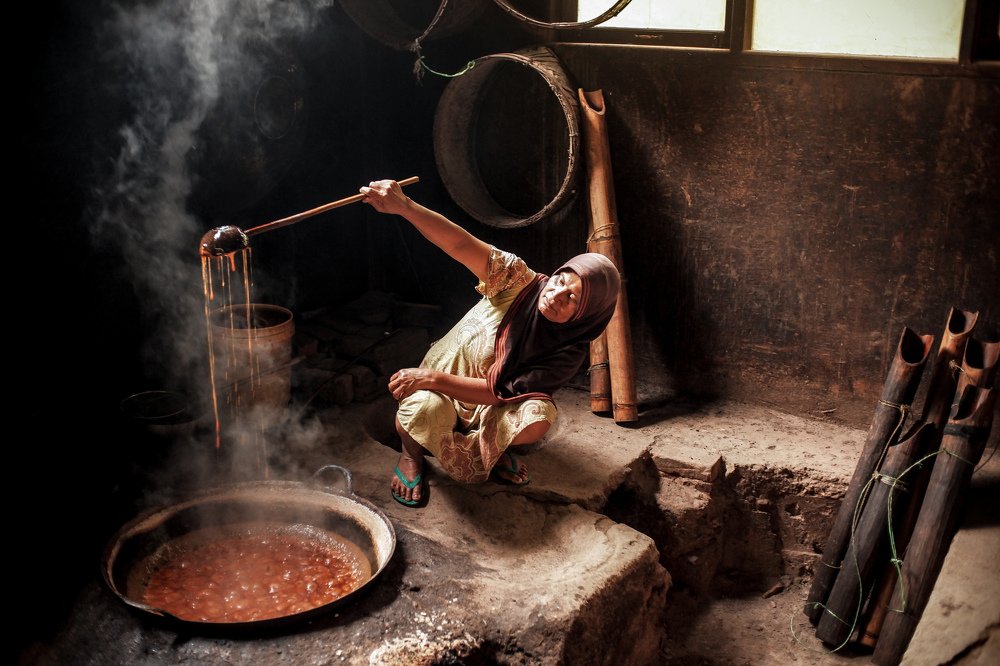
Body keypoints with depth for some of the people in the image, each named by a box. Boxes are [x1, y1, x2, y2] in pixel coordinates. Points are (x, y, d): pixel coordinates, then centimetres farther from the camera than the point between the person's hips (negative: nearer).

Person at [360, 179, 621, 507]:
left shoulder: (568, 353, -19)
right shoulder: (520, 281, -19)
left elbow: (501, 393, -24)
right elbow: (460, 244, -33)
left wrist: (433, 378, -34)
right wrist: (403, 206, -48)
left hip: (489, 410, 1)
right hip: (439, 392, -1)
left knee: (538, 416, -33)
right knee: (428, 409, -38)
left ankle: (491, 445, 4)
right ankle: (411, 453, 0)